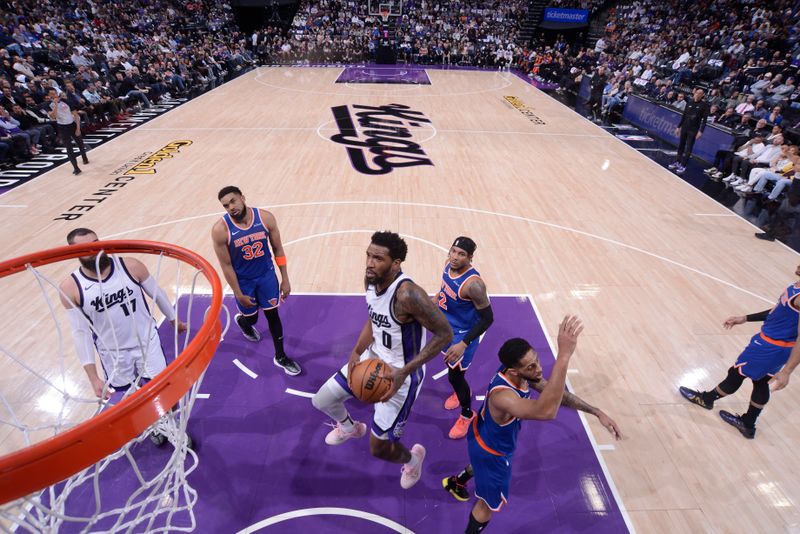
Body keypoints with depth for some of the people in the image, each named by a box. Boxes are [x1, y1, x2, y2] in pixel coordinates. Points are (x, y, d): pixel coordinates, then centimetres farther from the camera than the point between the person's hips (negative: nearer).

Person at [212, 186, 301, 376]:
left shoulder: (266, 218, -17)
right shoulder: (220, 230, -23)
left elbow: (278, 249, -6)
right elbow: (226, 265, -14)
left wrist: (285, 279, -3)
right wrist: (238, 294, -11)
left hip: (267, 274, 2)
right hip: (243, 280, -1)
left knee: (273, 315, 8)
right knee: (251, 318, 15)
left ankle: (280, 357, 25)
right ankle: (242, 320, 55)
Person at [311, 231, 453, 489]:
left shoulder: (408, 294, -34)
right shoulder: (370, 280, -9)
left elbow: (444, 334, -27)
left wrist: (405, 371, -30)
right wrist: (356, 352, -6)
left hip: (400, 372, -7)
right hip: (373, 358, 7)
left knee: (379, 448, 0)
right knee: (321, 401, 16)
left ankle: (413, 458, 38)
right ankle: (350, 427, 51)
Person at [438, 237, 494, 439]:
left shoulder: (473, 283, -34)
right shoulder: (449, 264, -12)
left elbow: (487, 318, -28)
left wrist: (464, 344, -31)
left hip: (463, 333, -7)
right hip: (447, 325, 7)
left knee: (454, 375, 5)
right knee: (450, 364, 27)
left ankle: (467, 414, 32)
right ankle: (460, 391, 57)